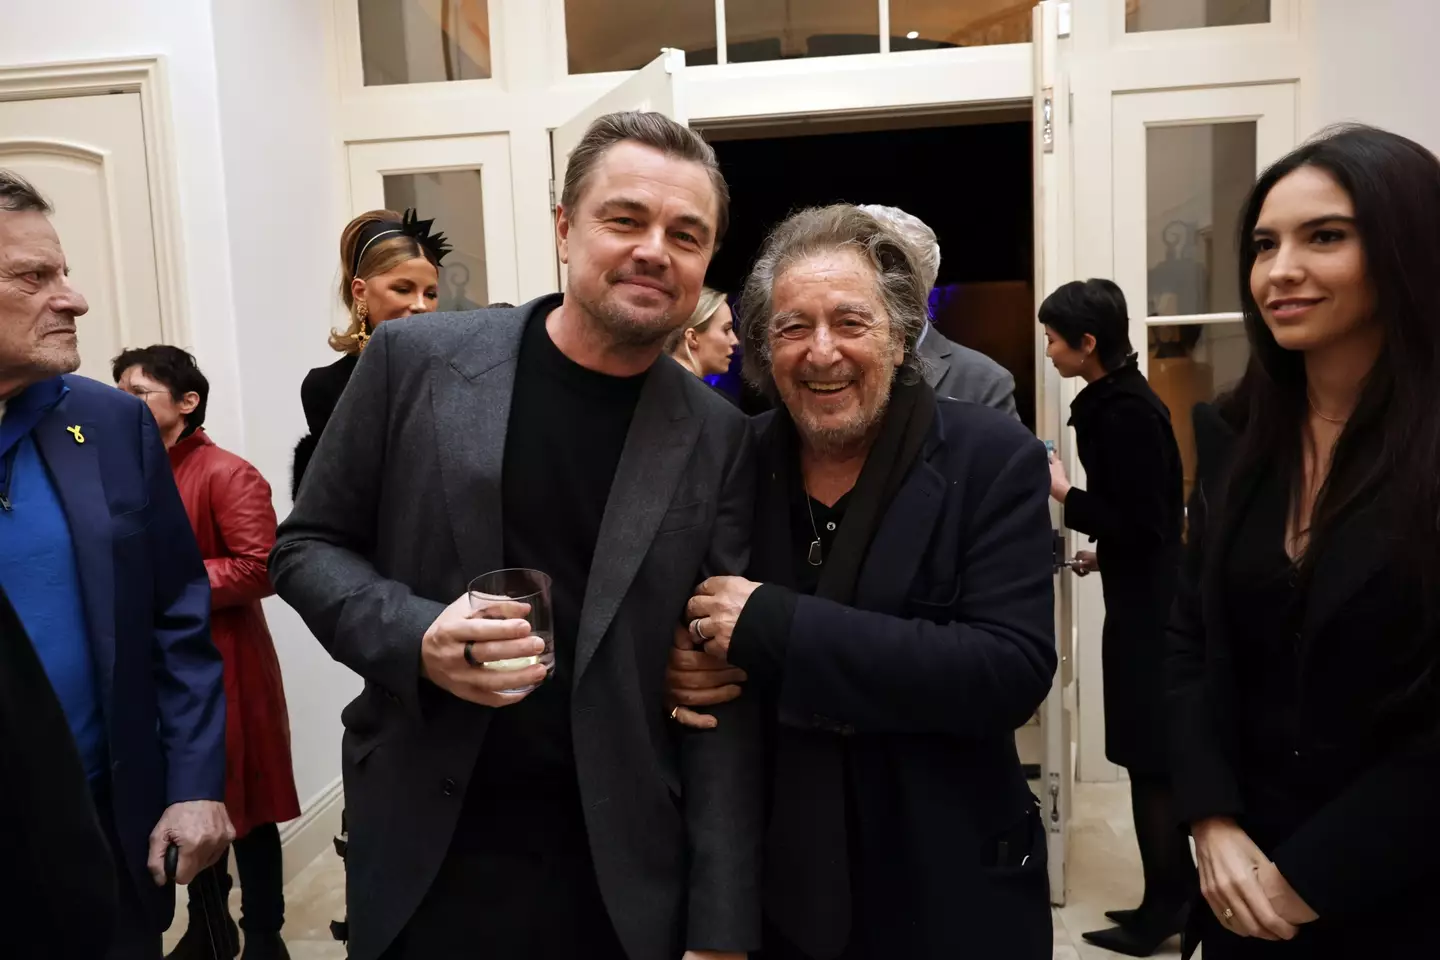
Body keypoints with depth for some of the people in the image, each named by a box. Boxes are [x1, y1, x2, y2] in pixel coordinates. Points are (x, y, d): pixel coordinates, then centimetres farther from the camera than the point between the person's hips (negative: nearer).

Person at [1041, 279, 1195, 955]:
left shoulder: (1125, 413, -20)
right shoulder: (1119, 400, 10)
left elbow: (1143, 522, -22)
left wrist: (1063, 492, -14)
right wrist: (1104, 553, 14)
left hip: (1148, 603, -10)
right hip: (1146, 594, 10)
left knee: (1148, 758, 1)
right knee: (1157, 754, 16)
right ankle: (1173, 894, 28)